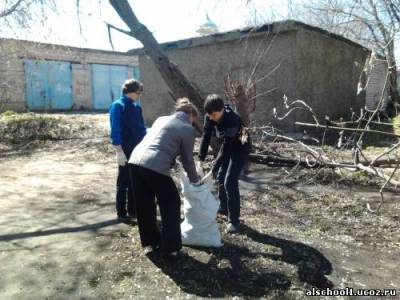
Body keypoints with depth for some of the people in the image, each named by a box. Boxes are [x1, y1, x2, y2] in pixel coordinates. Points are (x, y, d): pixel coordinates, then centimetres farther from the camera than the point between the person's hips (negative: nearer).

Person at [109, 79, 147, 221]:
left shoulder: (137, 106, 10)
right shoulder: (117, 106, -11)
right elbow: (115, 130, -15)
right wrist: (119, 151, -19)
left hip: (138, 150, 7)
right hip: (126, 151, -7)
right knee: (123, 182, 4)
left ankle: (133, 210, 26)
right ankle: (121, 213, 15)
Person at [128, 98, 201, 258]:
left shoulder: (161, 119, 23)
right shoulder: (188, 129, 6)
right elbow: (187, 159, 10)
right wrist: (195, 179, 26)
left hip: (136, 160, 7)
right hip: (155, 167, -7)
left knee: (144, 205, 20)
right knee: (171, 205, 12)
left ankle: (150, 239, 35)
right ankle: (171, 247, 17)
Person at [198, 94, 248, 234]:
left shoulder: (232, 120, -37)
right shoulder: (210, 116, -17)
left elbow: (226, 148, -36)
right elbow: (206, 137, -14)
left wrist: (213, 170, -36)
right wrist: (200, 161, -21)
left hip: (239, 147, -7)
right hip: (227, 145, 8)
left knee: (230, 182, -14)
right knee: (220, 175, 15)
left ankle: (234, 220, -2)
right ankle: (223, 207, 37)